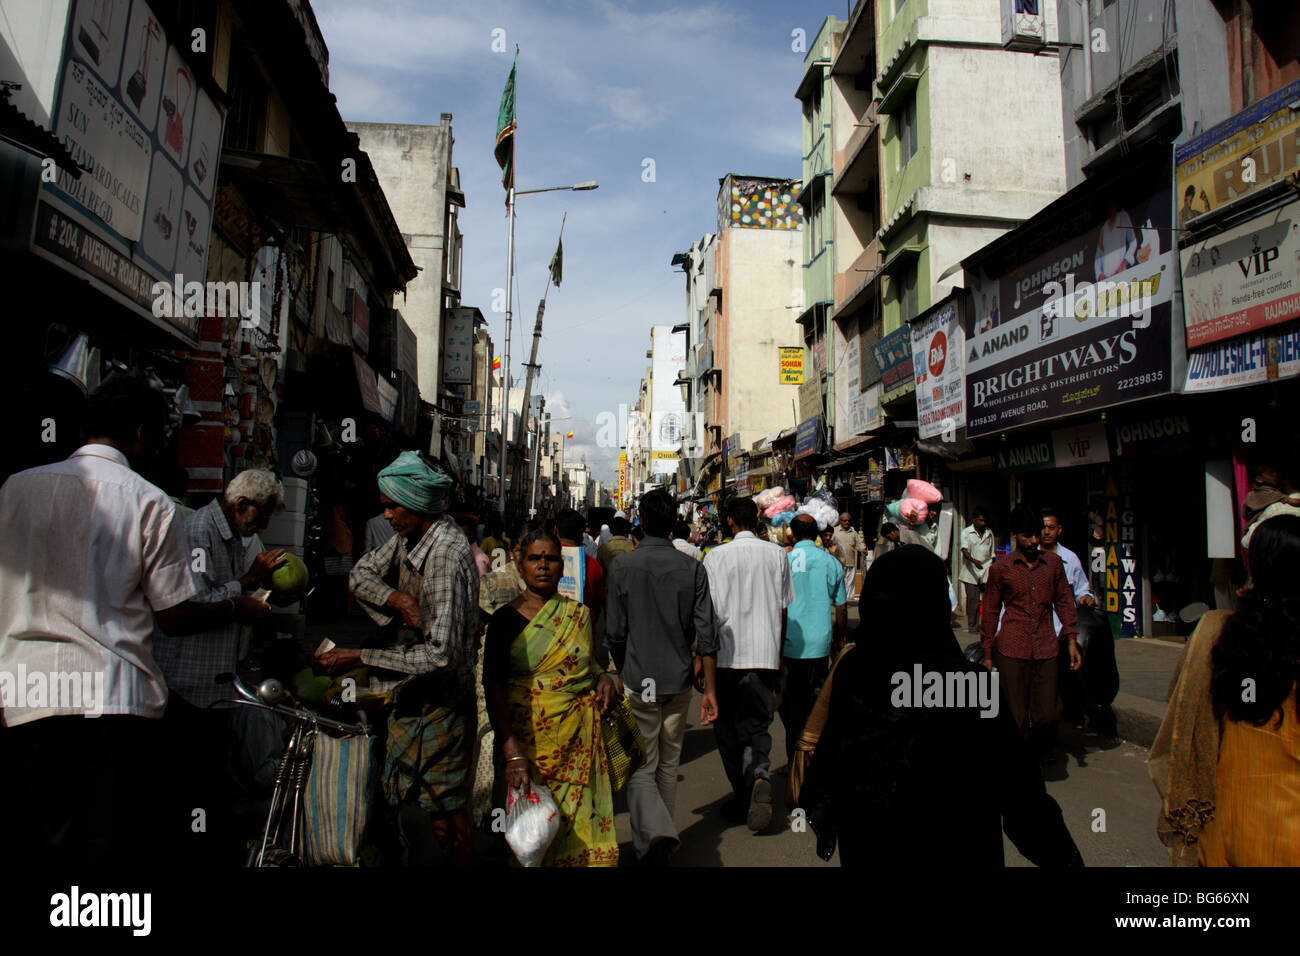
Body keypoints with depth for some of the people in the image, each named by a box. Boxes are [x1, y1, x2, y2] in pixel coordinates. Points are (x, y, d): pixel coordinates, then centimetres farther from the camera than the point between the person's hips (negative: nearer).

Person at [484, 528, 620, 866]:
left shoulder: (578, 614, 8)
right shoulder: (506, 619, -3)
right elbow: (494, 688, -10)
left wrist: (604, 678, 0)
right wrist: (513, 754, -19)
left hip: (580, 741, 3)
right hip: (529, 737, -2)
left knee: (579, 822, 4)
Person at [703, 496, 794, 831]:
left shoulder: (717, 555, -5)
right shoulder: (777, 554, 5)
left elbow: (711, 611, -8)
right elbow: (783, 608, 9)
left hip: (728, 654, -2)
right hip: (765, 654, 3)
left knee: (728, 729, 11)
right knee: (757, 725, 11)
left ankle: (742, 800, 13)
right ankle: (760, 775, -17)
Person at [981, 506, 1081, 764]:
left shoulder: (1053, 563, 8)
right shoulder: (1000, 568, 2)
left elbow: (1064, 602, 15)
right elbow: (991, 612, 7)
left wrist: (1072, 641, 8)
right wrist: (987, 654, 7)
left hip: (1045, 648, 2)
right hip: (1012, 649, -2)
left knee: (1047, 713, 1)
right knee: (1016, 714, 1)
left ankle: (1043, 751, 31)